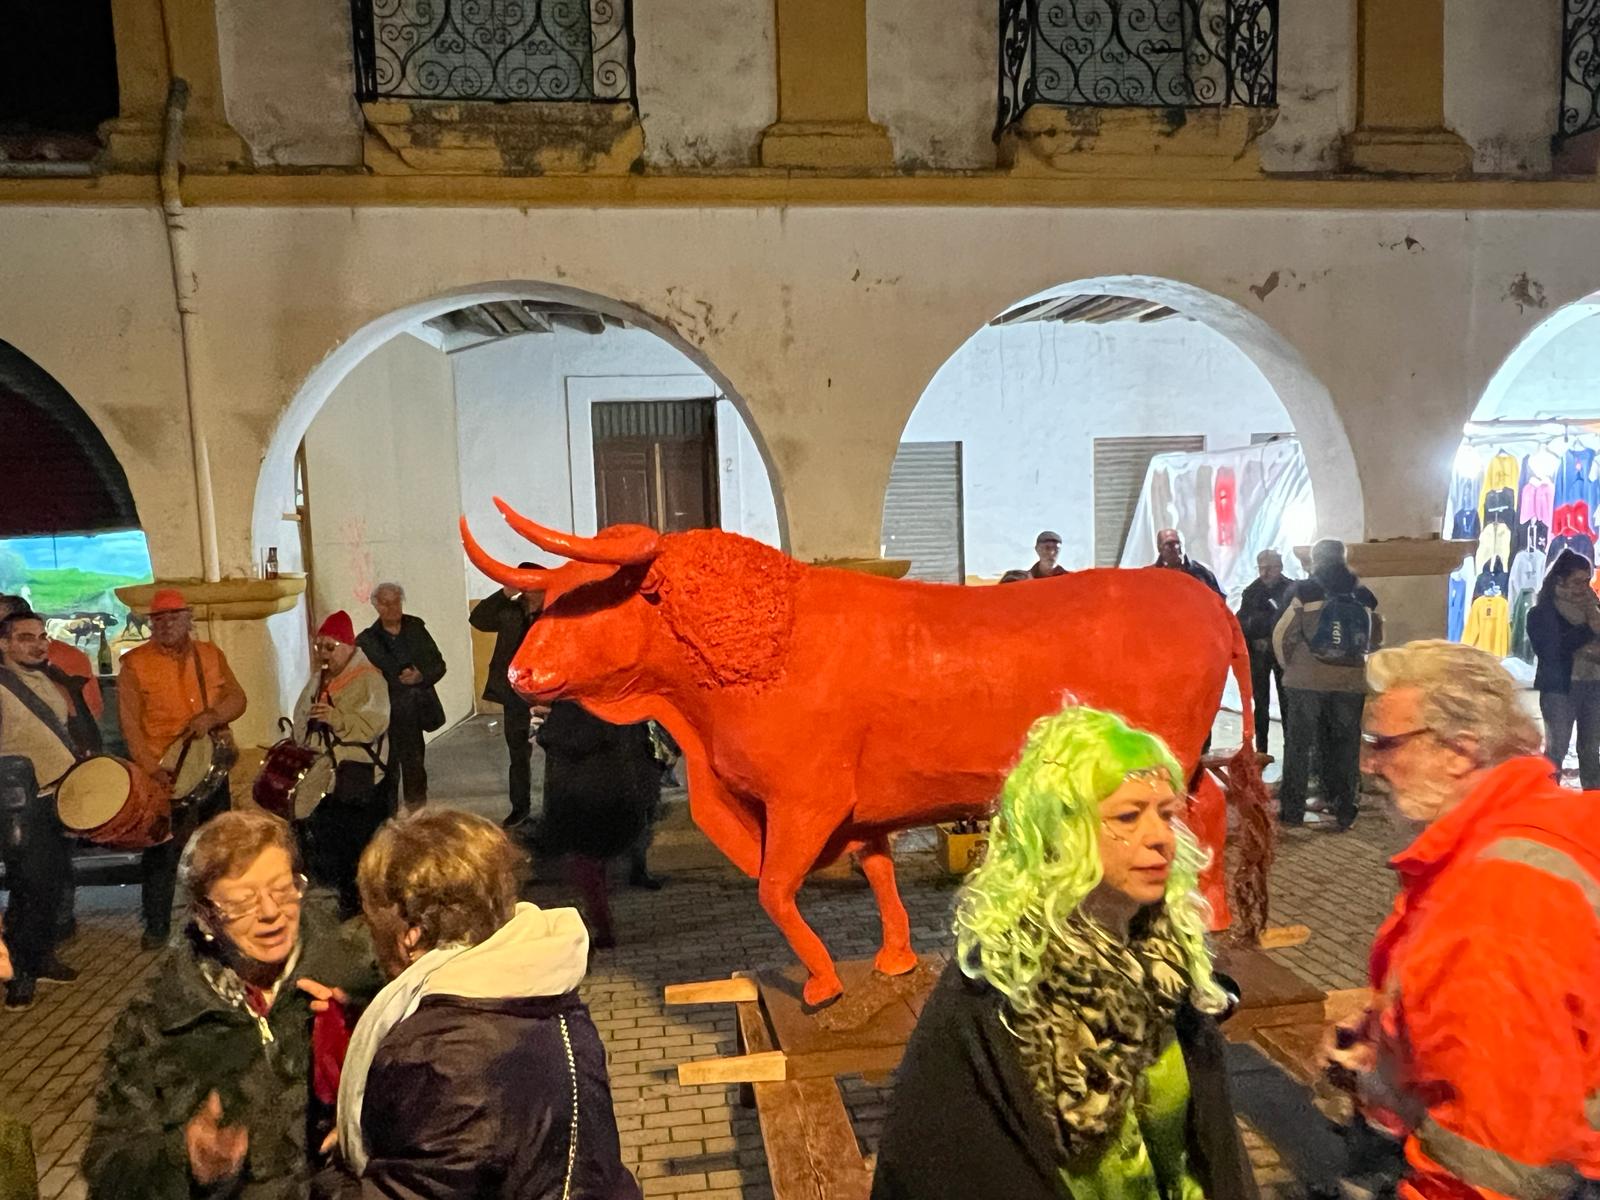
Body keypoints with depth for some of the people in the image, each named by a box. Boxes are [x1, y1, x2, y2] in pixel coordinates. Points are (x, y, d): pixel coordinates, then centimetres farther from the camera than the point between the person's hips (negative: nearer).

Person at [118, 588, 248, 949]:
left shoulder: (210, 655, 7)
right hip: (164, 775, -4)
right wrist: (152, 769, -18)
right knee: (161, 853, 2)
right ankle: (156, 927, 16)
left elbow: (237, 698, 5)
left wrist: (211, 715, -17)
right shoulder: (135, 663, -5)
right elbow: (130, 723, -9)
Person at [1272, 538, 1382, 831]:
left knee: (1298, 745, 5)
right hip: (1350, 682, 3)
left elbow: (1282, 635, -5)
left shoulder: (1306, 591, -4)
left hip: (1306, 679, -3)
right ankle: (1344, 813, 12)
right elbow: (1375, 641, 14)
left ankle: (1293, 811, 6)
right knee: (1345, 747, 10)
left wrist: (1289, 664, 11)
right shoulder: (1364, 596, 7)